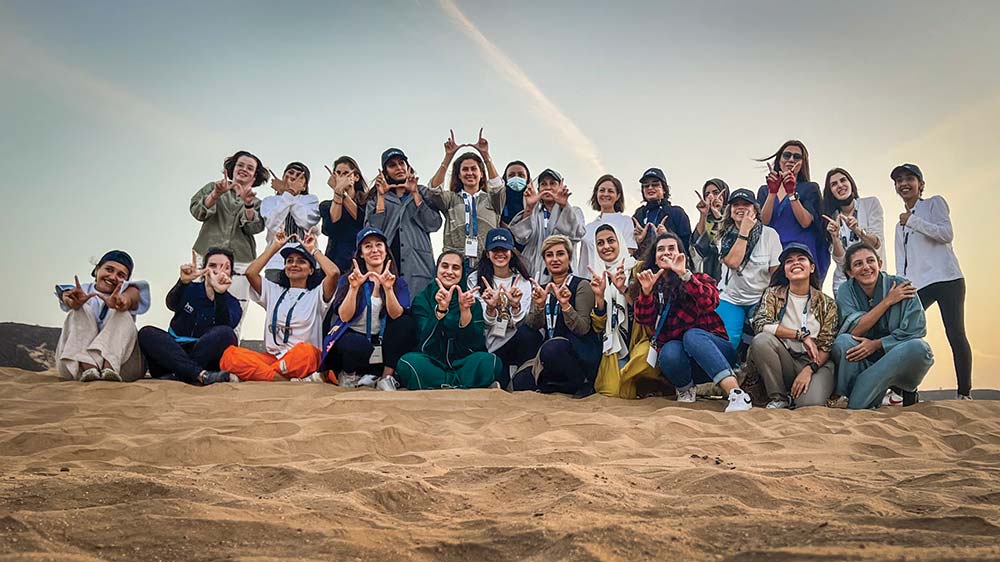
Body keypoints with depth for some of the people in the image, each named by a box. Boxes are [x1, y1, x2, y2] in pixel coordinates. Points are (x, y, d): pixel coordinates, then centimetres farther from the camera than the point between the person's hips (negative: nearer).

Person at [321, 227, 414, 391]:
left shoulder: (398, 283, 5)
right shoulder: (347, 280, 3)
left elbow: (396, 316, -13)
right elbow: (344, 317, -11)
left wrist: (388, 288, -28)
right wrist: (354, 287, -23)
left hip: (381, 341, 2)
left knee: (408, 324, -25)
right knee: (358, 346, -38)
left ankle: (386, 378, -19)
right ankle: (348, 374, -3)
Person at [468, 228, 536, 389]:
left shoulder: (522, 280, 5)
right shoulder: (475, 280, 2)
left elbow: (520, 322, -6)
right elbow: (484, 323, -6)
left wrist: (515, 305, -27)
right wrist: (490, 308, -28)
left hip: (516, 342, 3)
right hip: (490, 348, -3)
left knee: (531, 335, -32)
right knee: (499, 384, -31)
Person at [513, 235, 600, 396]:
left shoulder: (581, 286, -2)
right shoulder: (541, 289, 14)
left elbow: (583, 329, -12)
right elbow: (531, 327, 1)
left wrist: (565, 305, -25)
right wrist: (539, 305, -16)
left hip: (580, 354, -5)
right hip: (548, 351, 5)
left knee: (551, 348, -37)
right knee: (520, 382, -20)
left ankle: (581, 384, -12)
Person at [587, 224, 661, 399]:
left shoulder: (636, 269, 0)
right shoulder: (598, 277, 11)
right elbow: (599, 326, 4)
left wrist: (624, 290, -22)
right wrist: (599, 296, -13)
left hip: (640, 339, -3)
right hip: (614, 345, 3)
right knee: (610, 392, -22)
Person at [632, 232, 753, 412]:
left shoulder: (699, 278, 5)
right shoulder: (654, 287, 12)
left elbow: (711, 303, -17)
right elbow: (644, 320, -4)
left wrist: (684, 274, -25)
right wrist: (646, 291, -21)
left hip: (710, 347, -1)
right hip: (680, 359, 1)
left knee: (692, 335, -34)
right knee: (670, 352, -34)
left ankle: (737, 394, -45)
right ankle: (685, 389, -3)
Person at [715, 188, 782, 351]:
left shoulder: (769, 234, -1)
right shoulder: (725, 236, 2)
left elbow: (776, 272, 0)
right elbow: (733, 262, -17)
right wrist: (744, 231, -15)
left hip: (760, 300, 0)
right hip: (730, 299, 0)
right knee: (726, 340, -18)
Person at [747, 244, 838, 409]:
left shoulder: (827, 303, 5)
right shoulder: (774, 293, 6)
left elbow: (827, 346, -1)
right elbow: (760, 324, -12)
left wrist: (809, 370, -19)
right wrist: (802, 336, -16)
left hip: (815, 363, -2)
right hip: (783, 361, 2)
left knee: (811, 403, -34)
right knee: (761, 340, -31)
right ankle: (779, 398, -13)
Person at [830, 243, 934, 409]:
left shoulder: (902, 287, -8)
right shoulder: (846, 291, -3)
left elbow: (915, 331, -13)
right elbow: (854, 331, -16)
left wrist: (876, 344, -21)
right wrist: (887, 301, -18)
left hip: (899, 361, 0)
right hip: (862, 361, 0)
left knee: (918, 348, -33)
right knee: (843, 341, -29)